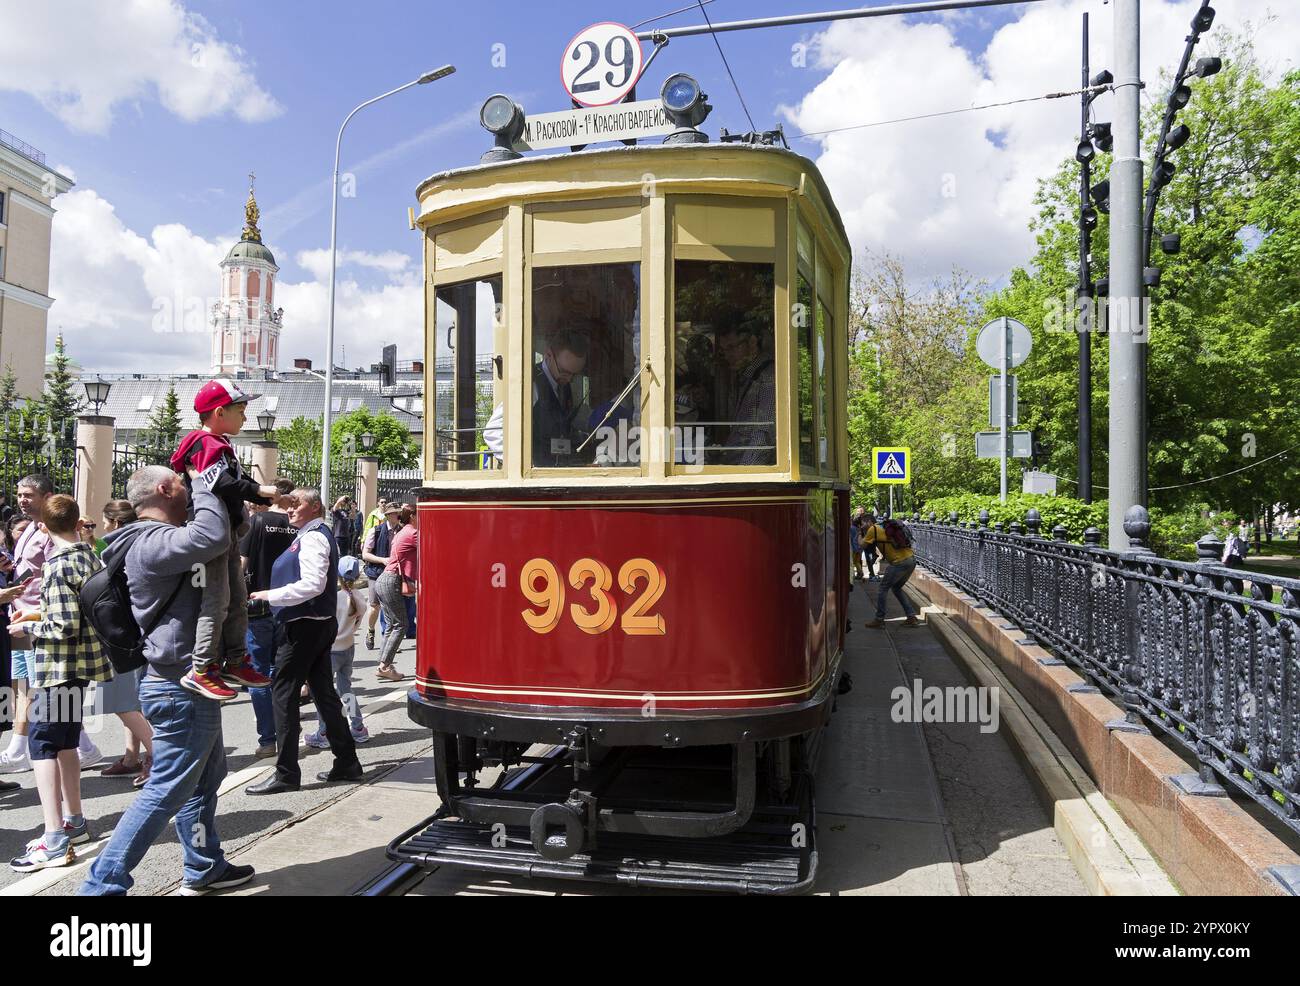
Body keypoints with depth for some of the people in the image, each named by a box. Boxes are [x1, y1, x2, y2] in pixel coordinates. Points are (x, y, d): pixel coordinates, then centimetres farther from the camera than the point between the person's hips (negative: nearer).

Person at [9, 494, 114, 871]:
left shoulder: (57, 567, -18)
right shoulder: (92, 558, 6)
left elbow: (64, 627, -21)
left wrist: (28, 626, -5)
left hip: (58, 665, -8)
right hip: (84, 660, 8)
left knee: (41, 743, -4)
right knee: (65, 742, 19)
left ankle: (55, 841, -6)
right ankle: (74, 823, 30)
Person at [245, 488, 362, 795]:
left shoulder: (312, 537, -14)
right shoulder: (316, 535, 17)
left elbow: (313, 584, -25)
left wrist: (271, 595, -19)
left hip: (304, 626, -10)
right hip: (321, 623, 10)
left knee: (283, 693, -4)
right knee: (324, 692, 12)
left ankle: (286, 773, 1)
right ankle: (347, 763, 18)